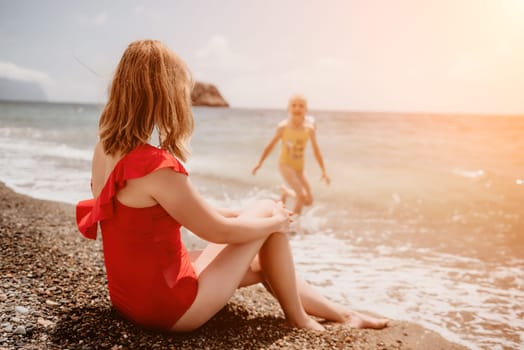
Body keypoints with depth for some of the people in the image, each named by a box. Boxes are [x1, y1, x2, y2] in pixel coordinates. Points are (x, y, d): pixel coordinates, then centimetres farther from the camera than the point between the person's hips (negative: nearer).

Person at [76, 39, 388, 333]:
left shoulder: (105, 149, 0)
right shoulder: (155, 165, -29)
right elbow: (219, 231, -18)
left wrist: (240, 214, 12)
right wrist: (275, 221, 0)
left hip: (133, 295, 8)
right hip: (169, 307, -8)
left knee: (258, 264, 21)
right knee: (268, 210, 2)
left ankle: (341, 313, 37)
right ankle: (298, 318, 21)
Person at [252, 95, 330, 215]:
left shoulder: (310, 128, -15)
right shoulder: (283, 126, -19)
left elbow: (316, 150, -3)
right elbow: (271, 145, -4)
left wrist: (324, 171, -1)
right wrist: (259, 162, 2)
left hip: (299, 167, 4)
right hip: (285, 164, -4)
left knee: (308, 201, 11)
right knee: (302, 196, -19)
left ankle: (286, 191, 37)